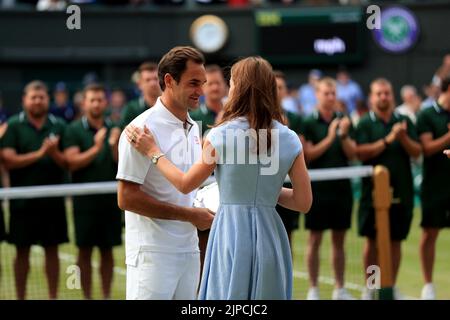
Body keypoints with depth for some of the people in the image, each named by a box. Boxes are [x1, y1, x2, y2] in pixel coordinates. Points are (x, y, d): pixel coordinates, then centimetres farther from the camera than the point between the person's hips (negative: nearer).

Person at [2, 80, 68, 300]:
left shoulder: (59, 126, 6)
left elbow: (67, 163, 3)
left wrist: (55, 153, -18)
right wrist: (39, 154, -18)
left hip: (52, 201, 2)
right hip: (23, 201, -2)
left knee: (52, 250, 5)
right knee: (22, 251, 4)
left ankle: (53, 296, 13)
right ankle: (21, 297, 12)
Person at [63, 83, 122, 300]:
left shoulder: (114, 130, 8)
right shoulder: (74, 130, 0)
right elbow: (72, 162, -10)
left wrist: (114, 146, -15)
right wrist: (96, 148, -20)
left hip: (110, 199, 3)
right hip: (85, 200, -3)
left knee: (107, 250, 7)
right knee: (85, 250, 1)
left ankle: (107, 296, 13)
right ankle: (87, 296, 7)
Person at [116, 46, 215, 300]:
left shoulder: (193, 128, 14)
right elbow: (127, 198, -17)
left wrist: (206, 209, 6)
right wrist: (190, 215, -15)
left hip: (189, 249, 8)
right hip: (153, 252, -8)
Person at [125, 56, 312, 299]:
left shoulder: (220, 136, -6)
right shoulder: (289, 140, 1)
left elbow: (185, 184, 4)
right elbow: (303, 202, 2)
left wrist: (153, 152, 15)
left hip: (231, 232, -3)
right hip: (270, 234, 3)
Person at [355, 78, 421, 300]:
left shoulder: (404, 122, 8)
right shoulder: (365, 124, 0)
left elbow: (417, 152, 2)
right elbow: (361, 153, -12)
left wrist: (403, 138, -16)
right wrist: (387, 140, -19)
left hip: (401, 192, 2)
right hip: (373, 192, -2)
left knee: (396, 240, 7)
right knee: (372, 240, 2)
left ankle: (391, 286, 16)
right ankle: (369, 288, 12)